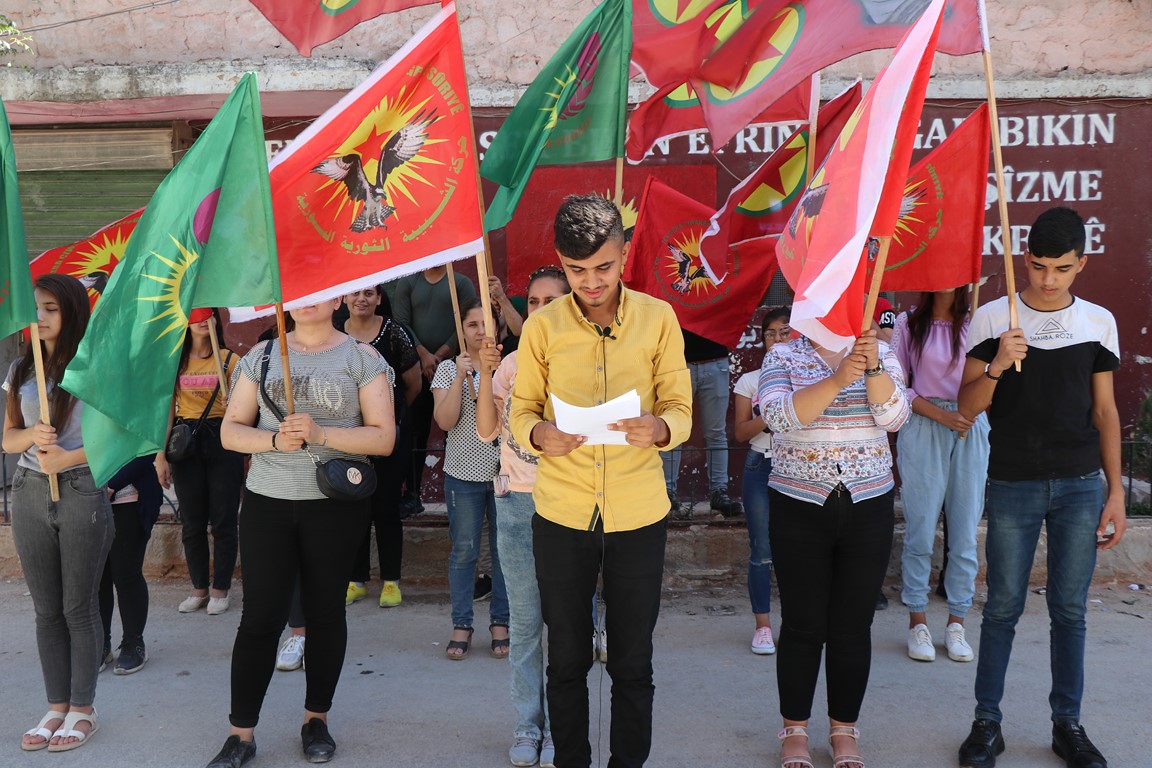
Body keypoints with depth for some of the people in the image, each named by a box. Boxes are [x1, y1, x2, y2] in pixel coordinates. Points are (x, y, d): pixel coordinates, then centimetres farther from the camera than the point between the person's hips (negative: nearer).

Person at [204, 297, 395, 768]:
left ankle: (317, 719, 26)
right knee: (260, 617, 0)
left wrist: (320, 433, -19)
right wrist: (275, 439, -15)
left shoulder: (362, 358, 0)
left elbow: (383, 437, -7)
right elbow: (230, 431, 5)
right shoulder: (262, 355, 8)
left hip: (337, 504, -1)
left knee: (325, 611, 10)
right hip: (267, 502, 1)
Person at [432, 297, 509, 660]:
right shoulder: (448, 369, 2)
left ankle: (500, 622, 20)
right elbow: (445, 420, -10)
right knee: (463, 550, 6)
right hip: (463, 473, 0)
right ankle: (461, 625, 17)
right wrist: (460, 377, -17)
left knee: (504, 548, 7)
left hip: (505, 470, 0)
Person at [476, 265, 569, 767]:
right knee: (524, 621, 9)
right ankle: (526, 728, 20)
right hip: (517, 500, 3)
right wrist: (485, 375, -11)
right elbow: (487, 431, -1)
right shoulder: (512, 363, 6)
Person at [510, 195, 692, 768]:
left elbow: (680, 407, -1)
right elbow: (520, 410, 2)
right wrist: (539, 434, -21)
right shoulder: (543, 326, 0)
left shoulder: (658, 318, -1)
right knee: (567, 660, 13)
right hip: (561, 514, 1)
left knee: (632, 664, 10)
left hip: (638, 515, 0)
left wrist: (659, 429, -24)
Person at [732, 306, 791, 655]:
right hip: (761, 467, 0)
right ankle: (763, 625, 9)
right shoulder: (750, 381, 7)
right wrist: (768, 416, -12)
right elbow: (740, 432, 3)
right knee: (762, 550, 1)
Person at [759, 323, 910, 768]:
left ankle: (844, 730, 24)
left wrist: (873, 367, -24)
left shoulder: (882, 354, 5)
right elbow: (779, 416, -17)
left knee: (853, 626, 7)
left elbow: (894, 418, -9)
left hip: (868, 509, 2)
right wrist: (837, 380, -28)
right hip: (799, 509, -1)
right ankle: (795, 730, 21)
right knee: (803, 625, 4)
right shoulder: (783, 356, 0)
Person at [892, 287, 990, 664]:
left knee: (965, 534, 3)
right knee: (920, 531, 0)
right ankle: (917, 622, 11)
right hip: (923, 430, -2)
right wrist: (941, 415, -11)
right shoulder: (909, 323, 3)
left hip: (970, 429, 2)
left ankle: (956, 623, 13)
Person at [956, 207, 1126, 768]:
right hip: (1012, 485, -2)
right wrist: (996, 366, -21)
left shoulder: (1099, 322, 6)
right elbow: (968, 407, -2)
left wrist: (1116, 491, 6)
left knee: (1070, 610, 7)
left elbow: (1104, 411, 10)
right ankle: (987, 722, 14)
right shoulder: (991, 320, -2)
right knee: (1003, 607, 3)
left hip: (1080, 486, 2)